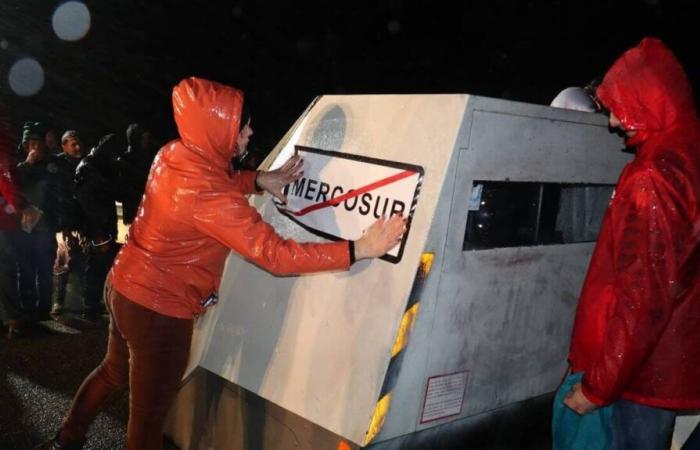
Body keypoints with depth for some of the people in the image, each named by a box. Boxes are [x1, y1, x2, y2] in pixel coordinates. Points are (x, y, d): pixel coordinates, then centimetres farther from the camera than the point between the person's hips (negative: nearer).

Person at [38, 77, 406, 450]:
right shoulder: (208, 195, -30)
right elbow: (275, 255, -31)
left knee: (115, 372, 31)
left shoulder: (173, 156, -5)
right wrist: (360, 248, -30)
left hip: (124, 286, 9)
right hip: (158, 310, -9)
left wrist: (258, 180, 1)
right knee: (149, 412, 9)